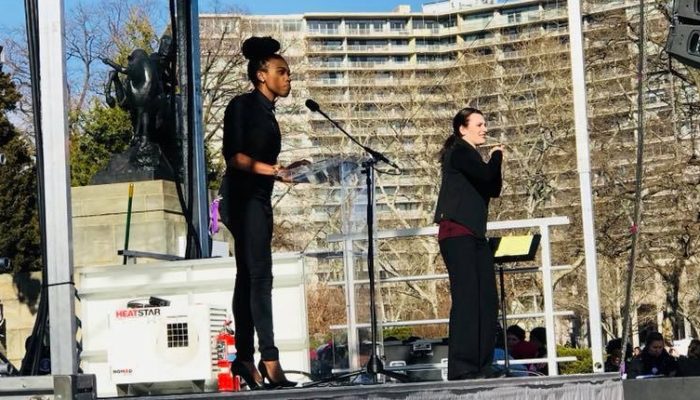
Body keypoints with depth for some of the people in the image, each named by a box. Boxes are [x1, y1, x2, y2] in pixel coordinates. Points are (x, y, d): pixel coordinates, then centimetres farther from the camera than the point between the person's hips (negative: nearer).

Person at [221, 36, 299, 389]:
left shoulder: (266, 114, 19)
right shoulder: (242, 106, -6)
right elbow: (234, 155, -16)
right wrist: (268, 169, -27)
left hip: (259, 198, 10)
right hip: (243, 197, -10)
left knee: (249, 277, 8)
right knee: (259, 274, -17)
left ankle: (245, 358, 9)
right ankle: (269, 358, -23)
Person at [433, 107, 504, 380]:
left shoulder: (470, 155, 22)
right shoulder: (459, 152, -5)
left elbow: (494, 189, 18)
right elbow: (486, 175, -19)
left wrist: (495, 162, 5)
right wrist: (496, 156, 0)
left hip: (475, 235, 9)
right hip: (457, 233, -9)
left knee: (487, 300, 3)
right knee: (466, 298, -14)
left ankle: (481, 366, 4)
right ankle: (461, 368, -17)